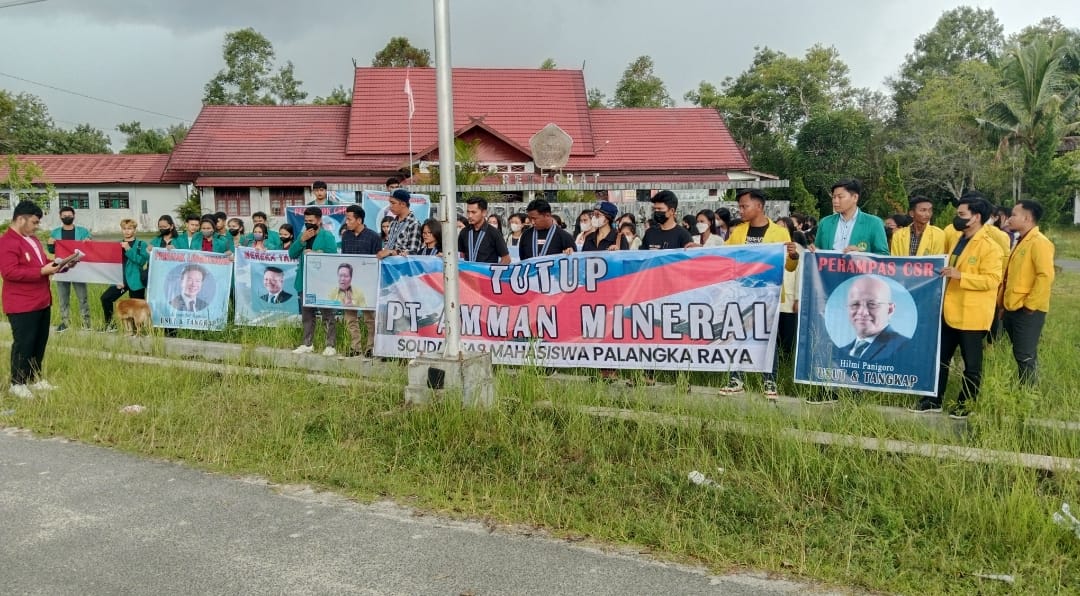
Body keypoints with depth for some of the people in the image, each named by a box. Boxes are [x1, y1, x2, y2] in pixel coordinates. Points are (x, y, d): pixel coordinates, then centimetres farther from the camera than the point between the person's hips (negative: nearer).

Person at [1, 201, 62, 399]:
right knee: (23, 343, -4)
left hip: (41, 302, 9)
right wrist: (42, 271, -26)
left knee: (40, 342, 13)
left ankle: (35, 378, 23)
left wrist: (56, 265, 7)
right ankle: (17, 384, 6)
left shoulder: (32, 239, 16)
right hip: (22, 305, -9)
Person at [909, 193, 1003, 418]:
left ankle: (966, 404, 14)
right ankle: (934, 400, 19)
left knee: (971, 363, 5)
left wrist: (960, 276, -26)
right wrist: (946, 272, 11)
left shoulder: (990, 247, -13)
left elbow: (991, 280, -21)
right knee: (940, 357, 11)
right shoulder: (959, 241, 14)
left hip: (971, 315, -8)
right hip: (950, 311, 8)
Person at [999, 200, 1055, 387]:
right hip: (1013, 309, 9)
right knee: (1020, 355, 14)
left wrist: (1030, 304, -19)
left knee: (1025, 356, -4)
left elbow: (1046, 275, -22)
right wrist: (1003, 303, 19)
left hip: (1027, 311, -9)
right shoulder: (1021, 242, 17)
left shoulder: (1039, 242, -13)